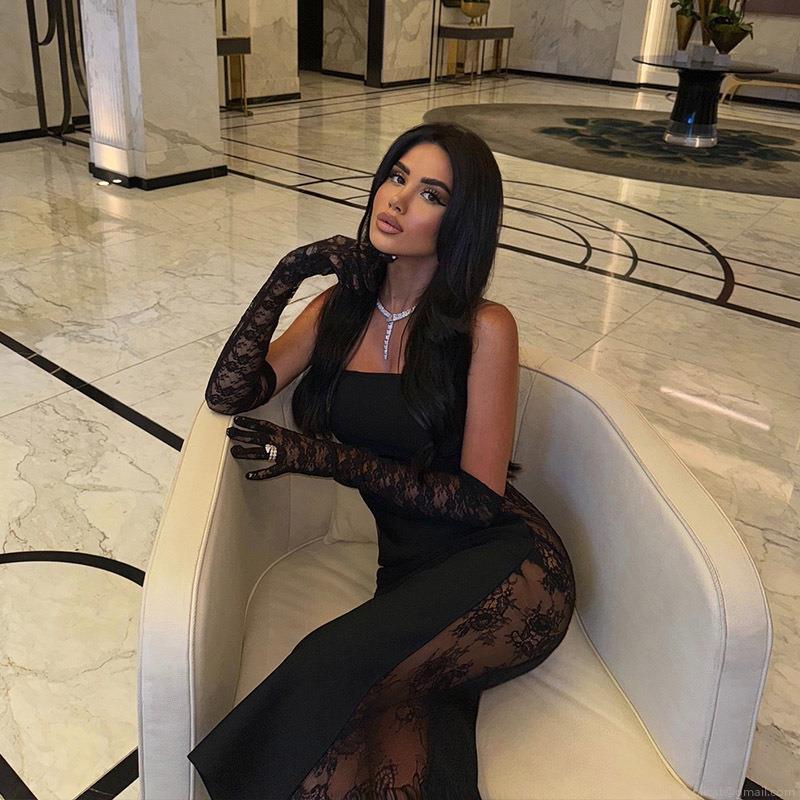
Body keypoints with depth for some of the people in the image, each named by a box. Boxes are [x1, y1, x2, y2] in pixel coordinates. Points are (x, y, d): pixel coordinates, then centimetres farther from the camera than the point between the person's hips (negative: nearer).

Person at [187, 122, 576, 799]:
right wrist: (289, 274, -8)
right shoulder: (339, 308, 9)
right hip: (409, 570, 3)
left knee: (333, 668, -29)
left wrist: (325, 457, -11)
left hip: (505, 569, -2)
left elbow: (478, 497, -9)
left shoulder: (484, 329, -7)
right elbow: (228, 395, 0)